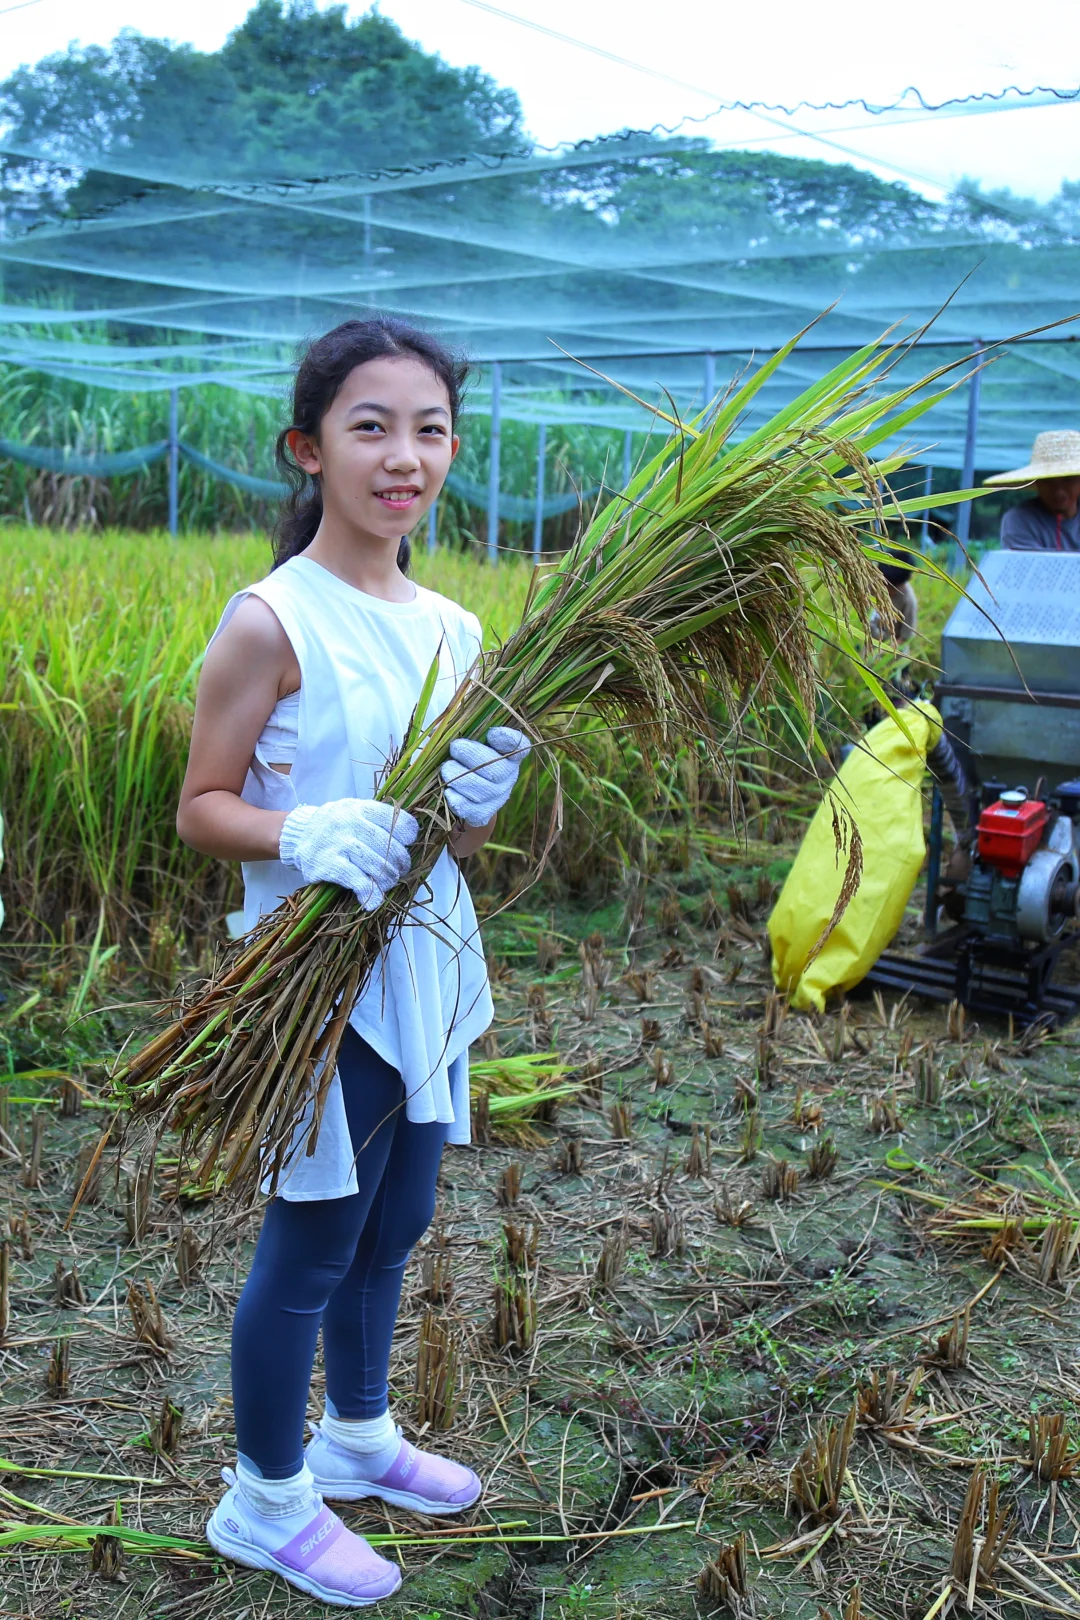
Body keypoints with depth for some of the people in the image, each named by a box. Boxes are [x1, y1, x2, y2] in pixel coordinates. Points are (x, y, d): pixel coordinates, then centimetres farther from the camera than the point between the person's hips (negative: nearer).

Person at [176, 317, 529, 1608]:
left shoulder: (451, 628, 6)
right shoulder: (272, 621, -15)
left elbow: (459, 840, 10)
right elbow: (201, 808, -12)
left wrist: (482, 798, -12)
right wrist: (304, 833, -30)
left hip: (427, 962, 7)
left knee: (393, 1222, 21)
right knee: (311, 1239, 7)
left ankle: (358, 1436, 45)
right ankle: (265, 1501, 29)